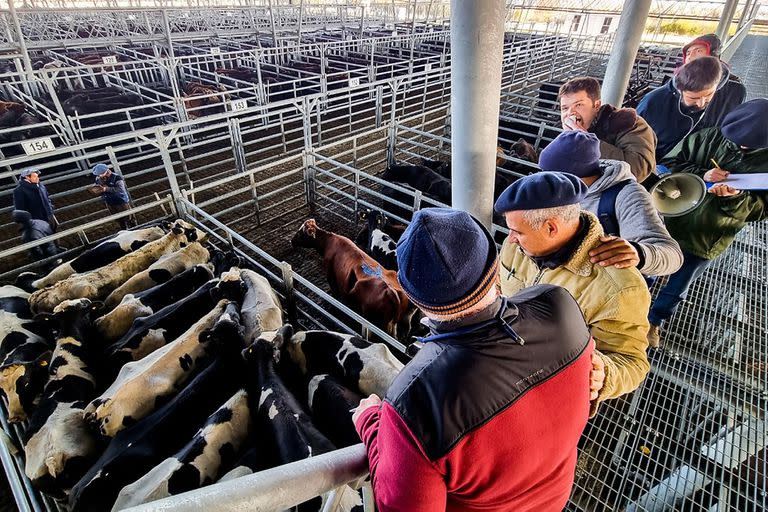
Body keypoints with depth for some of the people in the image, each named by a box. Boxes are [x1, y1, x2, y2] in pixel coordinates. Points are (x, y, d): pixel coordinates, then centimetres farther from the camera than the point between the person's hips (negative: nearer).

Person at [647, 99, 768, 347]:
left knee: (677, 287, 18)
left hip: (707, 242, 0)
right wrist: (700, 175, -22)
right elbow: (668, 164, -5)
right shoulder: (708, 137, -10)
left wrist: (737, 197, -29)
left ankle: (655, 320, 42)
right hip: (668, 222, 0)